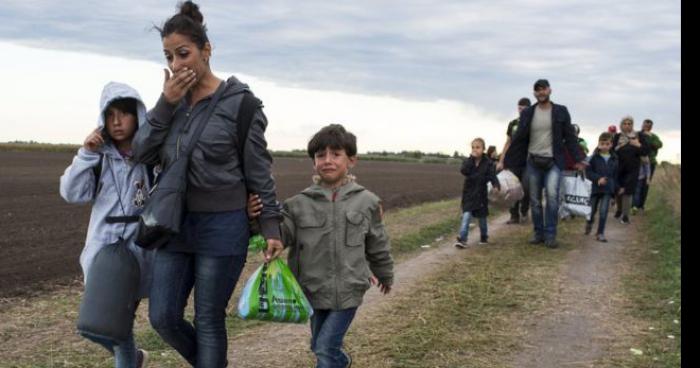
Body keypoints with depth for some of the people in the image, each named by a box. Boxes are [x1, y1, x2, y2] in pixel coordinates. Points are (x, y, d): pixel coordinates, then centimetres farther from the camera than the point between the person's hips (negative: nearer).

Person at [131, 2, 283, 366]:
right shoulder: (174, 99, 6)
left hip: (222, 226, -5)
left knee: (209, 321, 4)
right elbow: (141, 152, 1)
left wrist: (271, 227, -8)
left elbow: (259, 171, -7)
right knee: (163, 317, 7)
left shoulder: (239, 102, -10)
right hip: (175, 224, 5)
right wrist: (165, 104, -10)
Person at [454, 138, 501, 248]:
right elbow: (464, 171, -22)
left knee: (482, 217, 13)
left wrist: (496, 185, -33)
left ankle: (484, 237, 33)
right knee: (466, 216, -11)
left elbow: (492, 176, -14)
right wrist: (472, 158, -24)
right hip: (468, 194, 0)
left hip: (481, 194, 0)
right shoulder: (468, 161, -3)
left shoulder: (488, 163, -6)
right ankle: (462, 239, -15)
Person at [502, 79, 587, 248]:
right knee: (535, 200, 6)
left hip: (553, 162, -2)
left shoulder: (561, 112, 2)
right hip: (533, 162, 3)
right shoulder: (527, 113, 5)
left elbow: (570, 137, 3)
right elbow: (518, 139, 8)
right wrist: (508, 162, 6)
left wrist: (578, 158, -5)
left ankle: (550, 235, -12)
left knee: (552, 195, -20)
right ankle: (539, 233, 18)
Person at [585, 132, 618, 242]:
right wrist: (598, 178, -22)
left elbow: (615, 175, 11)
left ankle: (600, 233, 3)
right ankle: (589, 222, 44)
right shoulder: (594, 157, -6)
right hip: (595, 188, -1)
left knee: (603, 211, -6)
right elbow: (588, 172, -9)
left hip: (608, 189, 1)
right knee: (592, 210, 12)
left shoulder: (614, 159, 4)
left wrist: (614, 187, 9)